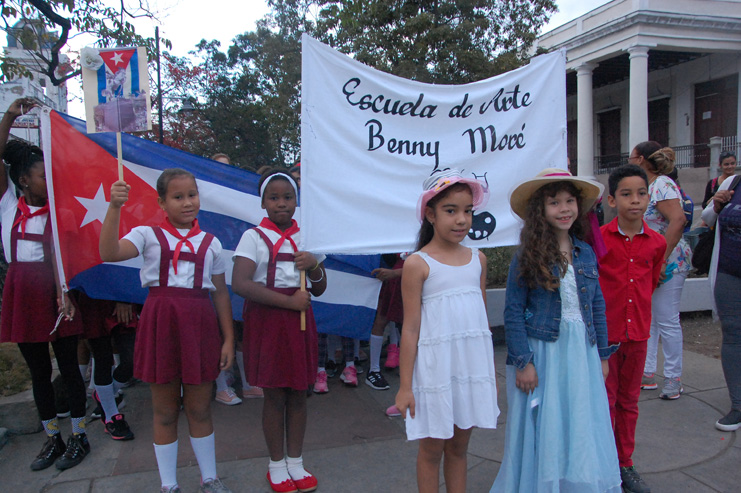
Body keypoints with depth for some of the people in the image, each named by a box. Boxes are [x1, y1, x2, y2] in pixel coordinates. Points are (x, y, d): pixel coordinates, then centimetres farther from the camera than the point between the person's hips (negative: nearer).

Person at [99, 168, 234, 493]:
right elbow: (109, 253, -15)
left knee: (199, 409, 12)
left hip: (199, 323, 1)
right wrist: (114, 207, -24)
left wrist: (228, 339, 6)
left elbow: (220, 292, 8)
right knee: (165, 412, 10)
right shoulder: (148, 235, 3)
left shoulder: (211, 243, 8)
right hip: (160, 322, -1)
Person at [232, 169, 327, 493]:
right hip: (266, 319, -4)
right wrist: (289, 301, -19)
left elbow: (319, 290, 13)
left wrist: (314, 266, -9)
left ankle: (295, 462, 26)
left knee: (298, 392, 9)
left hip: (299, 319, 4)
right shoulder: (254, 236, -4)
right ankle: (277, 465, 23)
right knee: (274, 394, 4)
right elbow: (239, 284, -19)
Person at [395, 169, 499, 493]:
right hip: (435, 366, -4)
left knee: (459, 446, 17)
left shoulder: (478, 259, 5)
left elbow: (482, 318, 12)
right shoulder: (418, 264, -10)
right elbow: (411, 327, -10)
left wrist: (491, 371, 15)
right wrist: (405, 385, -8)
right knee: (432, 448, 11)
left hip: (473, 364, 5)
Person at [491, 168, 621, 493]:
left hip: (582, 352, 4)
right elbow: (513, 313, -11)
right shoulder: (527, 257, -10)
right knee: (543, 433, 8)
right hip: (542, 352, -4)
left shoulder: (586, 253, 5)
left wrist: (602, 355, 11)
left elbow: (597, 307, 11)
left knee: (582, 432, 14)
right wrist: (523, 362, -13)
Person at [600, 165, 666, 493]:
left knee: (629, 401, 16)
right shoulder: (598, 238, -11)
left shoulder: (656, 242, 0)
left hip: (638, 332, 4)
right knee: (605, 401, 6)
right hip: (603, 332, -4)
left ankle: (625, 464, 31)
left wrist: (636, 306, 11)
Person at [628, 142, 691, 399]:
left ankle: (674, 378, 11)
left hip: (667, 263, -10)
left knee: (667, 321, -2)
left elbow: (678, 220, -27)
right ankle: (647, 373, 22)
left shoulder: (662, 185, -15)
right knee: (648, 320, 13)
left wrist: (662, 259, -28)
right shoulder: (649, 186, 14)